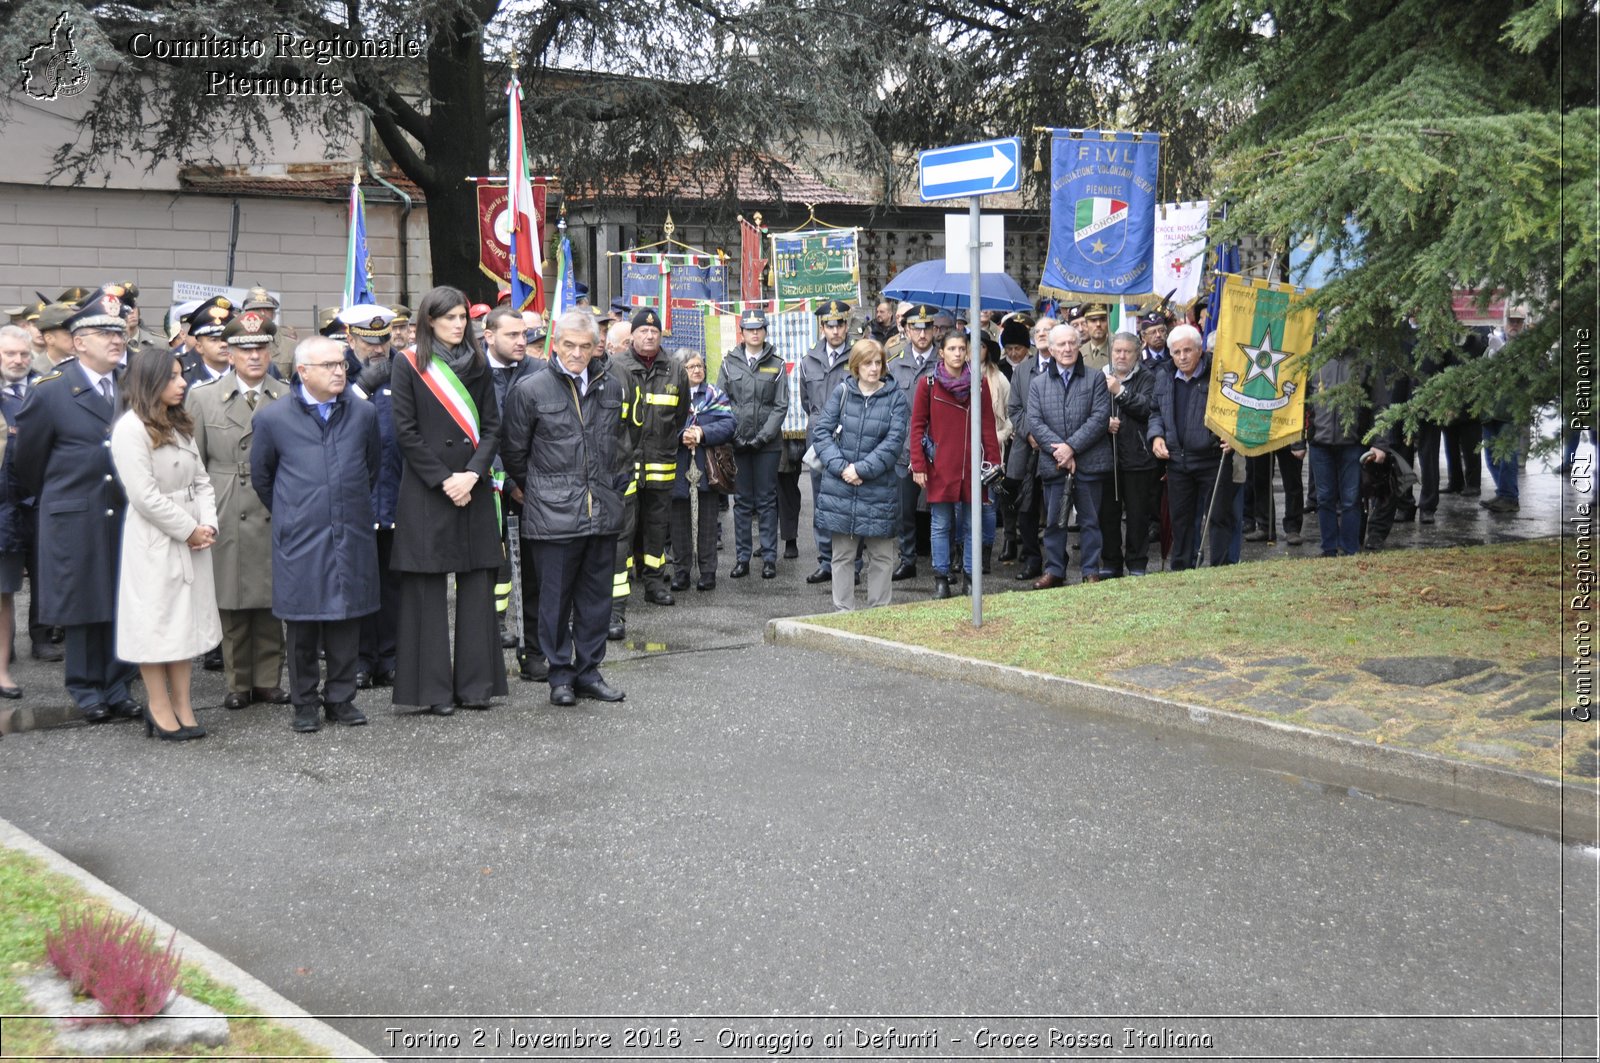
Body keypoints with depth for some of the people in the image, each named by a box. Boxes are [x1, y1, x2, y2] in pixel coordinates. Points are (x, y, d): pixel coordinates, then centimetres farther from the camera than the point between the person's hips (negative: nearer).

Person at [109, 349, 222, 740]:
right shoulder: (131, 428, -13)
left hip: (191, 537, 8)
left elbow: (200, 480, 10)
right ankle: (160, 708, 10)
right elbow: (145, 496, -18)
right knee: (155, 618, 1)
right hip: (154, 541, -7)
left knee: (186, 617, 9)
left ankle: (182, 705, 15)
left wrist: (207, 524, -5)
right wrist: (189, 530, -12)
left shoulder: (180, 424, 12)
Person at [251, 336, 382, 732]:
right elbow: (261, 476, 10)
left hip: (352, 536, 2)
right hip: (299, 539, -2)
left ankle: (341, 698, 19)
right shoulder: (273, 418, -2)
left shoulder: (363, 413, 4)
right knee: (302, 622, 4)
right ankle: (304, 703, 16)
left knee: (347, 618, 7)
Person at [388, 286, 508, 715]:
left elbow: (491, 426, 7)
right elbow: (406, 432, -5)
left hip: (474, 489, 3)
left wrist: (472, 474, -8)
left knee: (477, 585, 3)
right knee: (428, 590, -1)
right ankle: (434, 687, 5)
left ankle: (475, 683, 9)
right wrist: (444, 480, -10)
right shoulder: (409, 366, 0)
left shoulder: (478, 365, 11)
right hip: (426, 491, -3)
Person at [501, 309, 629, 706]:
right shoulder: (530, 390, -5)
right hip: (553, 513, -4)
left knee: (596, 596, 10)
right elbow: (514, 452, 3)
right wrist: (535, 491, 10)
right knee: (556, 597, 2)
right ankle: (560, 676, 13)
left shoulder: (611, 387, 9)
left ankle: (589, 671, 21)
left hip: (603, 510, 4)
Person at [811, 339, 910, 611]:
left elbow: (894, 442, -8)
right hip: (840, 489, 1)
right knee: (842, 553, 8)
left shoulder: (895, 398, 0)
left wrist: (861, 469, -15)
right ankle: (843, 611, 17)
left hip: (879, 489, -1)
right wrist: (840, 466, -14)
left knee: (881, 555, 6)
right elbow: (821, 431, -1)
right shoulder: (841, 392, 3)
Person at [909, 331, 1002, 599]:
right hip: (939, 466, -1)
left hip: (971, 465, 1)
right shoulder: (929, 385, 1)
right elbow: (917, 426, 2)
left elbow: (988, 426, 7)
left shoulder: (979, 384, 5)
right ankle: (941, 578, 11)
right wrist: (918, 465, -4)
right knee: (941, 525, 3)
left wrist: (993, 461, 1)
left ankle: (969, 577, 13)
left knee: (971, 524, 5)